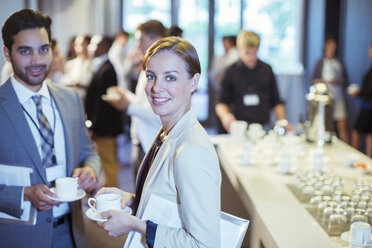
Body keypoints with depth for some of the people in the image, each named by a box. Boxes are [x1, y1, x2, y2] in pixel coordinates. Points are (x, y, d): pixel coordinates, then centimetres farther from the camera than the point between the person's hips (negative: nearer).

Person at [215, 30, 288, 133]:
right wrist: (225, 115, -11)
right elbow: (221, 103, 9)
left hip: (264, 127, 2)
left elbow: (276, 102, 18)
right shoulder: (231, 72, 5)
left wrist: (283, 122, 6)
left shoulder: (267, 70, 11)